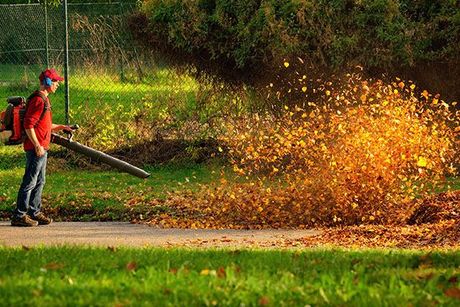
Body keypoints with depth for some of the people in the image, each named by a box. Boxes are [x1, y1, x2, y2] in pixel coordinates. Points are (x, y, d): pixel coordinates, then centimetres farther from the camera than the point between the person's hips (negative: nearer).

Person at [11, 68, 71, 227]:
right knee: (30, 182, -8)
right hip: (36, 148, -11)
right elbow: (28, 125, -22)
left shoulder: (44, 99, 17)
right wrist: (37, 146, -23)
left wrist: (60, 127, 19)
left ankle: (35, 212, 23)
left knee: (39, 181, 16)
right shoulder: (38, 100, -16)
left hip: (41, 148, 11)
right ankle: (19, 215, -6)